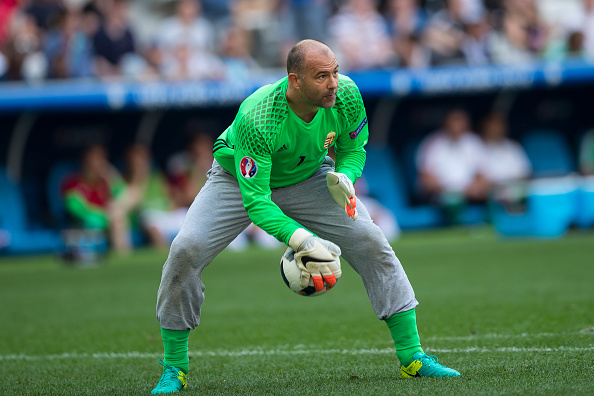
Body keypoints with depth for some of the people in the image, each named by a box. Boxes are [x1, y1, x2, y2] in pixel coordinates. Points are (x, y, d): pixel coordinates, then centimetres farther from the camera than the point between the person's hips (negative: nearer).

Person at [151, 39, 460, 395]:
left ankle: (412, 356, -2)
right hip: (242, 179, -3)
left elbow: (353, 148, -6)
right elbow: (254, 200, -39)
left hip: (307, 178, 3)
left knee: (371, 242, -11)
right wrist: (300, 239, -51)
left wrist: (345, 178, -29)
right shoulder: (254, 119, -41)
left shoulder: (346, 95, -27)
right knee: (186, 250, -21)